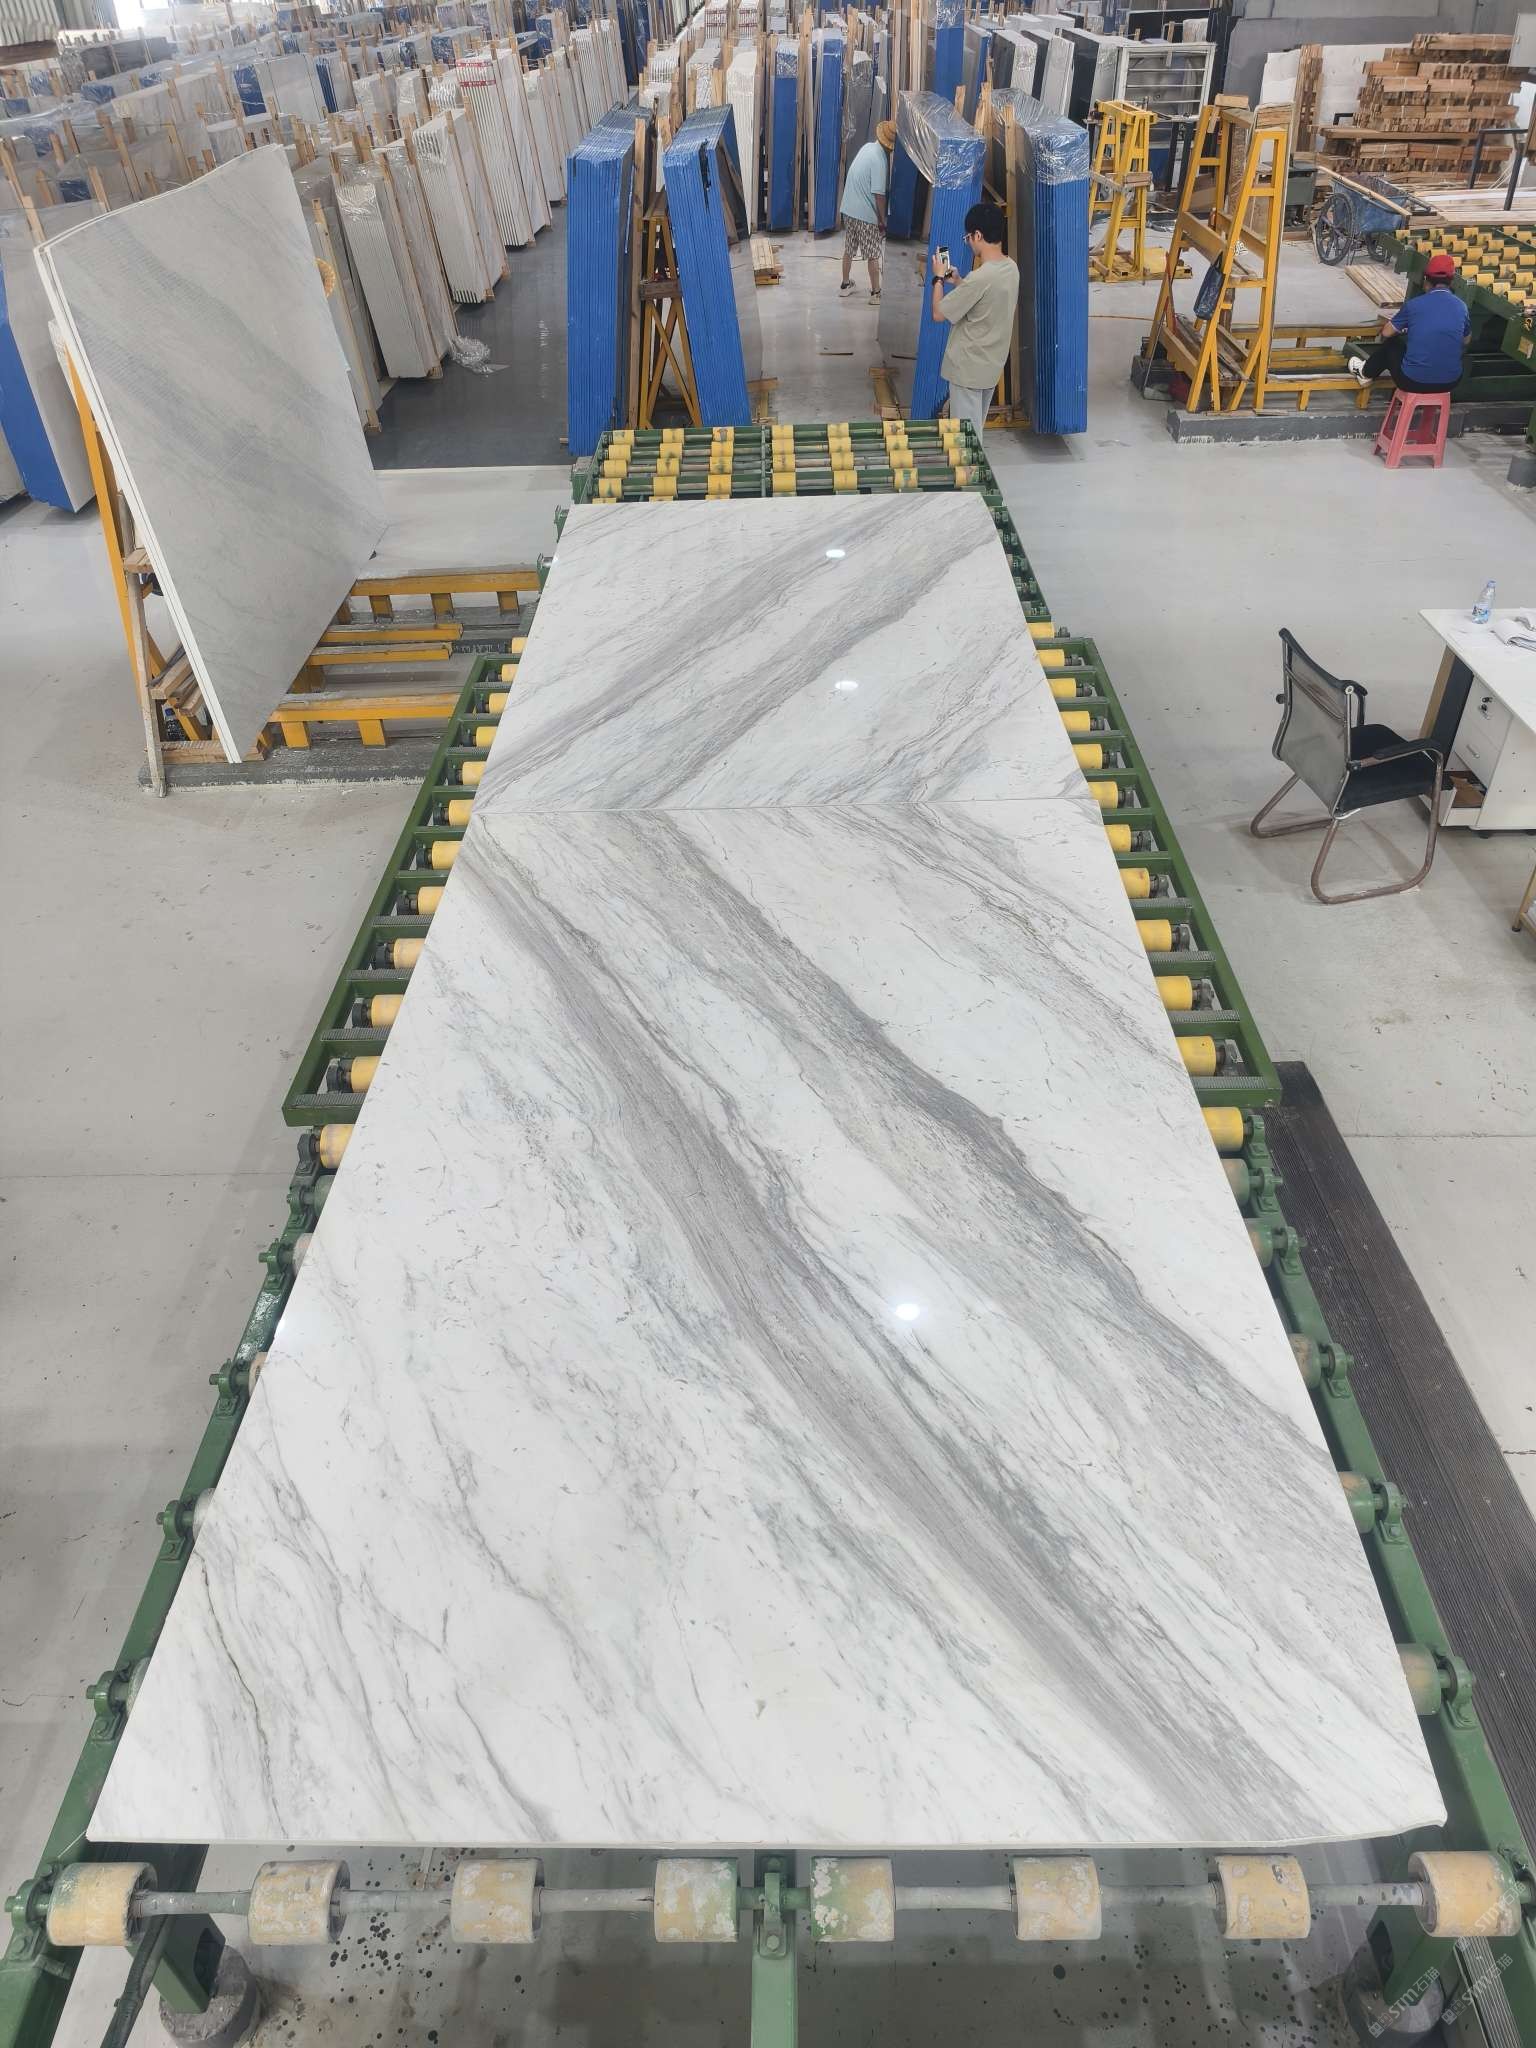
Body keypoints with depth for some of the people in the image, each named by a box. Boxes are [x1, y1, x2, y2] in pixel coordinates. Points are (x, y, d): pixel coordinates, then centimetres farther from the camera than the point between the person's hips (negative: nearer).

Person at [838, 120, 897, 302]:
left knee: (849, 249, 19)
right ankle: (876, 293, 9)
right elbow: (878, 194, -22)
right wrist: (882, 220, -14)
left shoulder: (868, 146, 3)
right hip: (866, 214, -8)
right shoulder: (879, 160, -21)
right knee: (873, 255, 3)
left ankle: (845, 284, 31)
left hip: (848, 208, 8)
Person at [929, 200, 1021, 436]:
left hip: (968, 367, -9)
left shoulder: (980, 277, -25)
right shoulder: (1011, 268, 1)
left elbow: (938, 313, -18)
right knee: (975, 430, 20)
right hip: (992, 364, 9)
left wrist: (938, 278, -2)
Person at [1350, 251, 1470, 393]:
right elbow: (1466, 340, 18)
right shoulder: (1461, 307, 0)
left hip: (1414, 382, -2)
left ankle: (1366, 373, 52)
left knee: (1391, 344, 28)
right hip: (1450, 382, 2)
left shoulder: (1414, 304, -8)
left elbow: (1386, 333, 6)